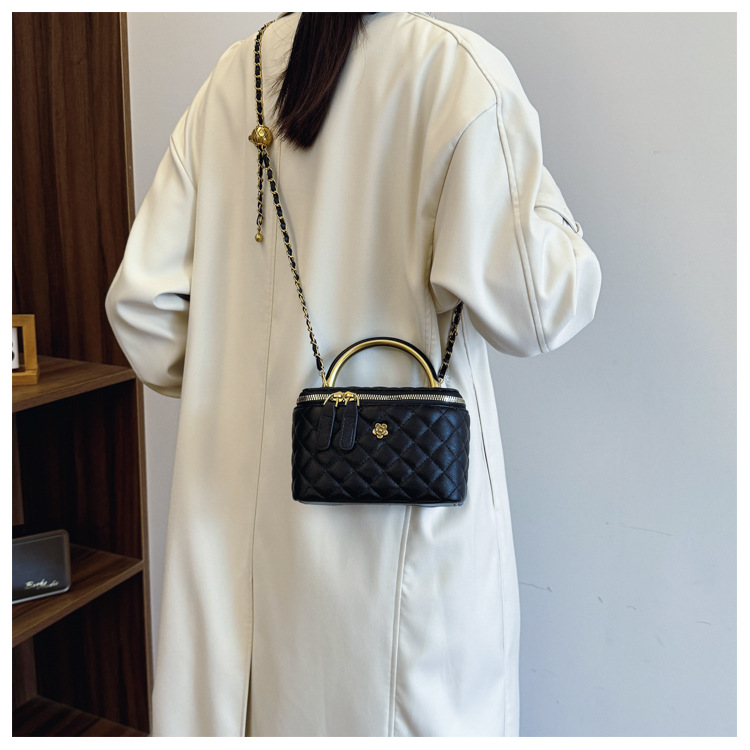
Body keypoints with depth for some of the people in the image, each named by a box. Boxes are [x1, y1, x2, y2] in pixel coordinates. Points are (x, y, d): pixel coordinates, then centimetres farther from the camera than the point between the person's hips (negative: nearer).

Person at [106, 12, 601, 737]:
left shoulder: (233, 75, 4)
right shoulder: (457, 68, -10)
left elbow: (140, 297, 4)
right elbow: (527, 307, -17)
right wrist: (551, 215, 2)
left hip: (239, 488, 5)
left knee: (233, 696, 20)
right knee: (418, 706, 14)